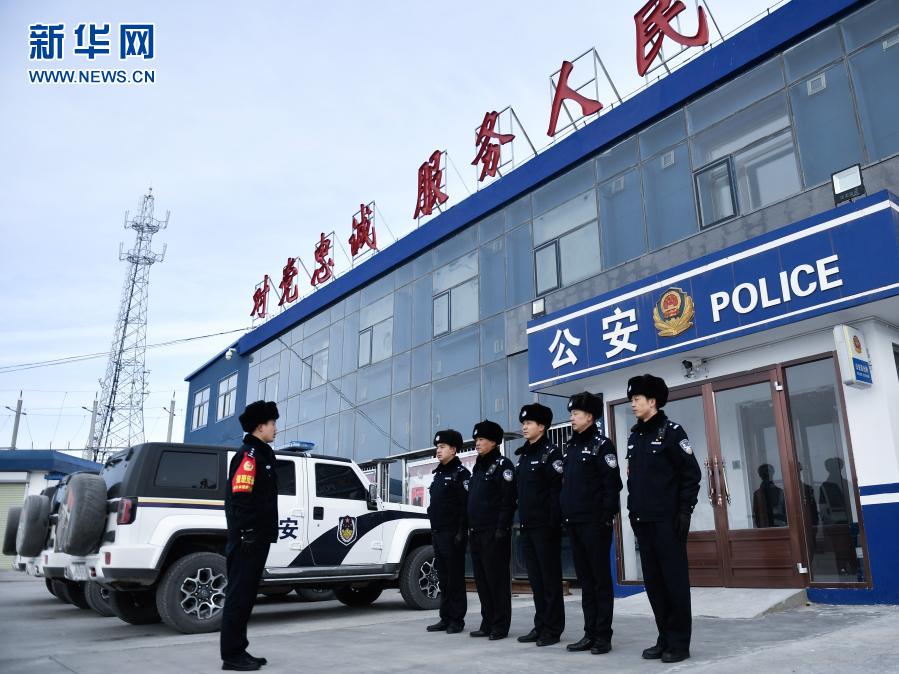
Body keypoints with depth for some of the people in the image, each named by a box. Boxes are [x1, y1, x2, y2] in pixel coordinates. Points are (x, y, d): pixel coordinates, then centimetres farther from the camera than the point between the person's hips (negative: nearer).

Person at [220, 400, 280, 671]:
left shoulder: (262, 455, 20)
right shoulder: (248, 455, -10)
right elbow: (240, 499, -19)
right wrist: (246, 534, -22)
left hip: (257, 539, 10)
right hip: (247, 539, -10)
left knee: (245, 596, 12)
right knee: (239, 596, -4)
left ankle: (238, 652, 19)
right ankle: (232, 655, 1)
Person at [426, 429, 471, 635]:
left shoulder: (461, 473, -7)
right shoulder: (438, 474, 18)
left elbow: (466, 505, -14)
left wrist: (461, 532, -19)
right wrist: (433, 530, 17)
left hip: (453, 534, -8)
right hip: (437, 533, 8)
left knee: (455, 577, -2)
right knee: (443, 577, 11)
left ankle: (457, 619, 5)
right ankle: (445, 618, 17)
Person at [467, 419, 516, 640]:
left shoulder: (503, 465, -6)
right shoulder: (478, 467, 20)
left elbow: (508, 500, -14)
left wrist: (502, 529, -19)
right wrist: (469, 527, 15)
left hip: (494, 532, -8)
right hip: (476, 532, 8)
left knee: (497, 578, -3)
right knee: (481, 579, 10)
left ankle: (500, 626, 4)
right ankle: (487, 623, 17)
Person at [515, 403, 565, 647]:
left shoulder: (550, 452, -6)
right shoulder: (523, 456, 17)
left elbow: (557, 489, -14)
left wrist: (554, 523, -19)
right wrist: (521, 521, 13)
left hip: (545, 526, -8)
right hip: (527, 527, 8)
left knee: (550, 577, 0)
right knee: (535, 579, 11)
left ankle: (553, 629, 7)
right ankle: (540, 625, 18)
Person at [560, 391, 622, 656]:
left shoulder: (601, 445, -6)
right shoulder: (570, 446, 15)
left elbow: (612, 483, -11)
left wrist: (607, 515, -16)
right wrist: (564, 515, 11)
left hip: (595, 522, -7)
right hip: (574, 523, 7)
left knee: (601, 579, 2)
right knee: (585, 579, 11)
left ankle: (604, 635, 9)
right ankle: (590, 633, 18)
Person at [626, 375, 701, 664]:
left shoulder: (671, 431, -5)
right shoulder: (634, 436, 14)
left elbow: (691, 473, -9)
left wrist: (685, 511, -13)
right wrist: (633, 510, 13)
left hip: (668, 520, -7)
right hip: (643, 521, 7)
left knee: (674, 580, 0)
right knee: (653, 581, 9)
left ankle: (679, 642, 9)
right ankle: (665, 638, 19)